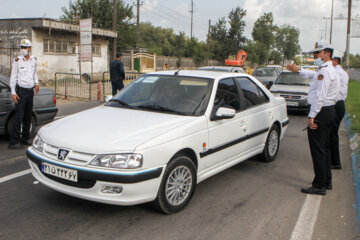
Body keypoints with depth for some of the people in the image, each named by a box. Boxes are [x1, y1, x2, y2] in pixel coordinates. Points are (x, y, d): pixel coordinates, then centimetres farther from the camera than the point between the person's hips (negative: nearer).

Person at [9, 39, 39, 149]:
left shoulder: (34, 60, 8)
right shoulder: (17, 61, -6)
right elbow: (13, 77, -5)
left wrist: (36, 83, 13)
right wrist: (13, 92, -10)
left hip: (30, 91, 5)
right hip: (21, 91, -5)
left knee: (28, 116, 10)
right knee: (19, 117, -10)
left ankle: (25, 139, 20)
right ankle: (14, 142, -7)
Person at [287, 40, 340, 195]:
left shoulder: (325, 71, -15)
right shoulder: (330, 70, 17)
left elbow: (320, 96, -22)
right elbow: (314, 75, 38)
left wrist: (311, 116, -22)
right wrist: (298, 70, 50)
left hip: (320, 112, -11)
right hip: (330, 111, 11)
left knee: (318, 150, -6)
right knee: (324, 148, 17)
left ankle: (319, 186, -1)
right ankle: (327, 182, 26)